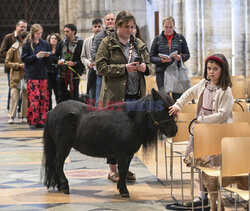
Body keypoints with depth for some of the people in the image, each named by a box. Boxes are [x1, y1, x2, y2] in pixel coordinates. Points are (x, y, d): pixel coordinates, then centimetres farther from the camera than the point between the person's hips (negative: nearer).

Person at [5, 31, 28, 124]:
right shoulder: (14, 49, -2)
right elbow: (7, 62, -2)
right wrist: (18, 65, -13)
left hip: (27, 77, 3)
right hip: (16, 77, -3)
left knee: (26, 97, 4)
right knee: (14, 97, -7)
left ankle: (24, 116, 15)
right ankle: (12, 117, 0)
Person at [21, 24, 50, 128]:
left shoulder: (44, 44, 13)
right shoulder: (27, 44, 1)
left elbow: (49, 59, 19)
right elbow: (24, 59, -4)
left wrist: (47, 56, -4)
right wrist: (36, 56, -15)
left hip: (43, 74, 4)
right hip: (32, 75, -4)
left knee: (44, 98, 1)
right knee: (34, 97, -9)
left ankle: (41, 120, 7)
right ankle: (32, 121, -3)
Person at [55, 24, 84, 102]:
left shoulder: (80, 43, -7)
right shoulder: (62, 43, 10)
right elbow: (55, 56, 18)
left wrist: (74, 63, -20)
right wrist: (58, 60, -2)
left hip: (74, 73, -5)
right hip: (62, 73, 5)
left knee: (74, 96, -1)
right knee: (62, 96, 9)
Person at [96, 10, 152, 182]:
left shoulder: (139, 44, 14)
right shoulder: (107, 43, -1)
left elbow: (149, 65, 21)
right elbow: (101, 67, -8)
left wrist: (144, 67, -3)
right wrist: (124, 68, -16)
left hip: (136, 95, 5)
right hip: (115, 94, -5)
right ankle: (113, 169, 7)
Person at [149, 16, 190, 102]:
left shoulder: (180, 38, 9)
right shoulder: (157, 39, 8)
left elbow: (187, 54, 11)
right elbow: (151, 57, 6)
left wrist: (181, 57, -12)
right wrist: (161, 60, -12)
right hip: (162, 72, 0)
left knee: (177, 97, -3)